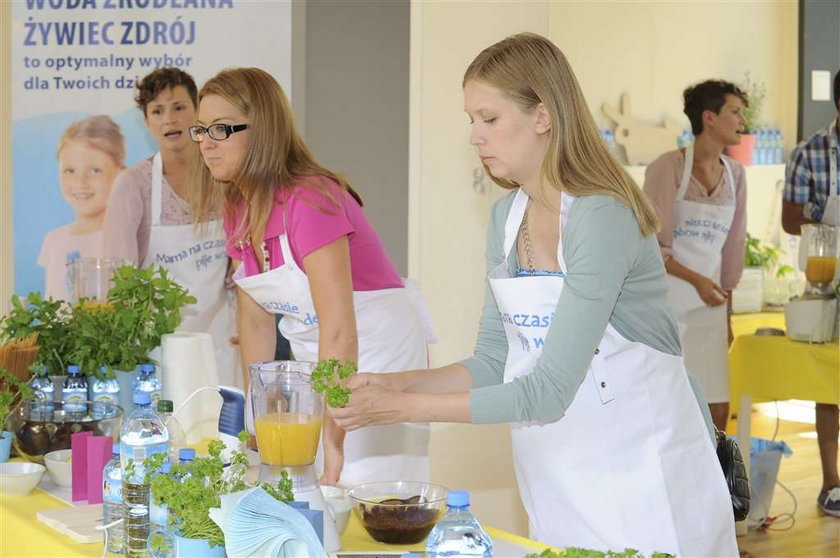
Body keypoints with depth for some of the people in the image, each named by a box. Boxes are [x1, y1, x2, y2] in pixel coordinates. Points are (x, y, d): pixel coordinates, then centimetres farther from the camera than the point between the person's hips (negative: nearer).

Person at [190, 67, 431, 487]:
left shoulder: (310, 201, -25)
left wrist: (333, 442, -33)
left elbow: (339, 333, -30)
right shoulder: (237, 211, 1)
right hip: (313, 363, 7)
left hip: (376, 354, -7)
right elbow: (255, 319, 8)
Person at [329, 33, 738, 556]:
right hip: (557, 471, 7)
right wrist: (398, 383, -7)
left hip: (639, 473, -7)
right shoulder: (507, 215, 4)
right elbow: (494, 364, 8)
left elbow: (547, 392, -25)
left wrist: (405, 407, -23)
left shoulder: (602, 217, -22)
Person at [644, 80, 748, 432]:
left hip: (707, 309, 6)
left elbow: (732, 246, 14)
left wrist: (727, 315, 16)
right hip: (661, 303, -6)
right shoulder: (668, 168, -10)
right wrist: (696, 279, -23)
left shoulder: (735, 174, 8)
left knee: (718, 410, 4)